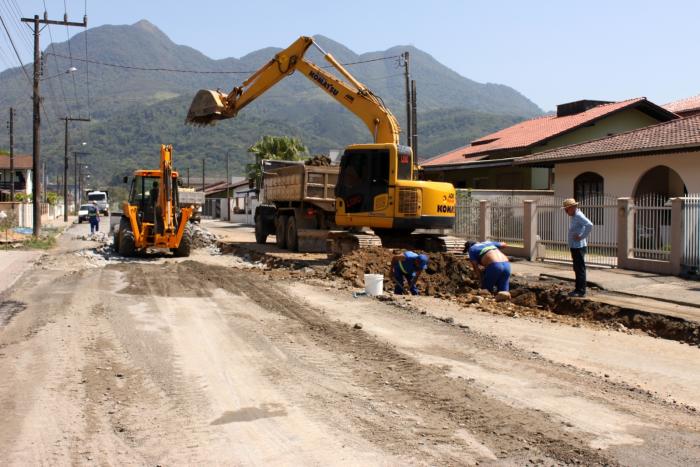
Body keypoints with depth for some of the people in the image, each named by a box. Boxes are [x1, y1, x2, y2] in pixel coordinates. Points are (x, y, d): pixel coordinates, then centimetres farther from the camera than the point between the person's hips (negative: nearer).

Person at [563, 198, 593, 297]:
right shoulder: (574, 216, 15)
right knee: (577, 269, 14)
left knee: (580, 269, -6)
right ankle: (578, 289, 22)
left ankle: (581, 291, -2)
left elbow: (590, 225, -30)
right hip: (574, 247, 10)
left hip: (579, 247, -10)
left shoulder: (578, 216, -16)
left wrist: (582, 236, -21)